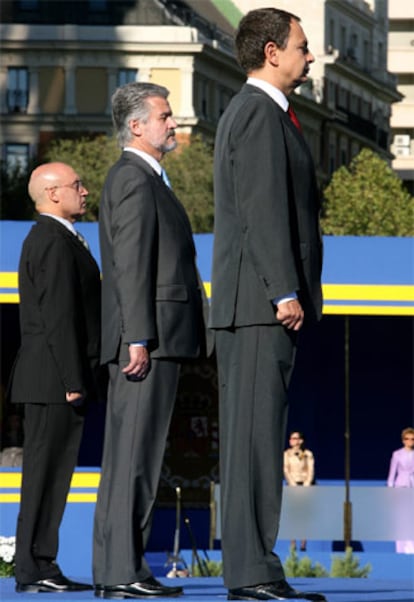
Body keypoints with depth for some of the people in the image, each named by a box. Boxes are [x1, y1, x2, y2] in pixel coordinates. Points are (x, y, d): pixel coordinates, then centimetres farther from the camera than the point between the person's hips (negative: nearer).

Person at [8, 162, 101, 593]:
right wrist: (73, 381, -20)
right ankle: (34, 569, -8)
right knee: (47, 472, -9)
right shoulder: (55, 241, -13)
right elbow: (59, 317, -19)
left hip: (52, 380, 10)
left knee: (49, 473, 10)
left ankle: (40, 568, 12)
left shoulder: (44, 238, 21)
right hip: (55, 379, -10)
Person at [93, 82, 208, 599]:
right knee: (134, 454, -12)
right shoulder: (134, 178, -9)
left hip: (151, 341, 11)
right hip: (148, 340, -11)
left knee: (128, 455, 9)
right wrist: (138, 339, -22)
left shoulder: (142, 179, 24)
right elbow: (132, 265, -17)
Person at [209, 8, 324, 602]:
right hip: (262, 302, -11)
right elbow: (263, 210, -18)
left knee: (251, 436, 8)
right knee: (257, 434, -12)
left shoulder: (252, 112, 23)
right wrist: (285, 292, -21)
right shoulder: (259, 113, -10)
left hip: (262, 305, 11)